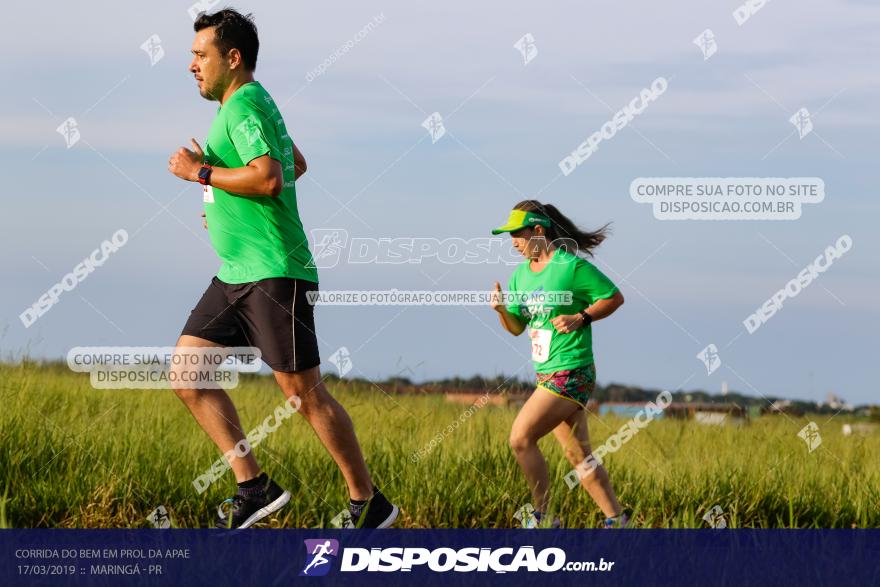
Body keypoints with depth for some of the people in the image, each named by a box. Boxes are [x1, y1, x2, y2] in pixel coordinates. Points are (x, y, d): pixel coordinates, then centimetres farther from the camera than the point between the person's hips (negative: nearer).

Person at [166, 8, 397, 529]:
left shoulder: (243, 104, -12)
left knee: (305, 393, -6)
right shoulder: (254, 103, 18)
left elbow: (268, 176, -26)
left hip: (274, 274, -10)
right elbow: (297, 165, 33)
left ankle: (370, 504, 4)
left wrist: (201, 172, -15)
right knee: (187, 375, 3)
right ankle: (254, 487, 4)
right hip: (236, 275, 10)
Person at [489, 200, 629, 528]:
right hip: (547, 374, 9)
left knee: (521, 439, -15)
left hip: (571, 372, -9)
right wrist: (501, 310, -4)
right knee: (579, 456, 10)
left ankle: (543, 518, -6)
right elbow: (517, 327, 16)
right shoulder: (520, 274, 11)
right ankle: (615, 520, 18)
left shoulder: (572, 266, -12)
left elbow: (614, 297, -4)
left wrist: (581, 318, -16)